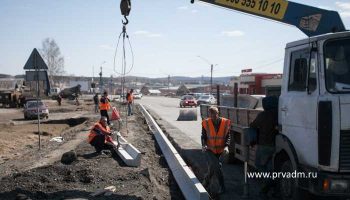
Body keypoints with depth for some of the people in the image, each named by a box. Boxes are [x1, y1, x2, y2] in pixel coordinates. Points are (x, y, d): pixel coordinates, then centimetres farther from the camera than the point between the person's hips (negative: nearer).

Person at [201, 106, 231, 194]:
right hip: (210, 149, -2)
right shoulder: (206, 123, -11)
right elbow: (203, 136, -2)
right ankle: (222, 187, -5)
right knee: (217, 166, -16)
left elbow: (228, 136, -3)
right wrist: (203, 145, -20)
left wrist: (226, 146, -19)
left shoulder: (226, 122, -9)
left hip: (220, 150, 2)